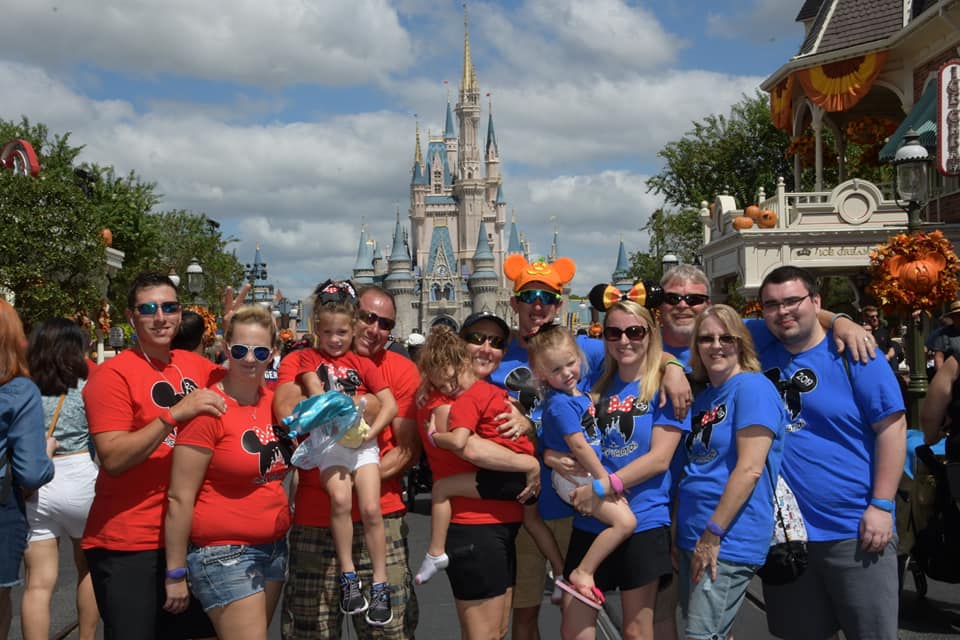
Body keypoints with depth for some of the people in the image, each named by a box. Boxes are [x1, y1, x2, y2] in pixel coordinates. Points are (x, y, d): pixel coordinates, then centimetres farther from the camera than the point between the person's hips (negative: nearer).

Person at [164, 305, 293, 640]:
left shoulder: (274, 402, 3)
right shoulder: (208, 408, -16)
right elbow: (179, 499, -14)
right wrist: (176, 574, -12)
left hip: (274, 547, 7)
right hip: (224, 553, -7)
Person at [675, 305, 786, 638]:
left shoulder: (752, 388, -10)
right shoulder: (702, 398, 15)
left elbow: (750, 469, -18)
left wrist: (713, 535, -18)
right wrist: (680, 533, 13)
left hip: (729, 543, -8)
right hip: (692, 536, 8)